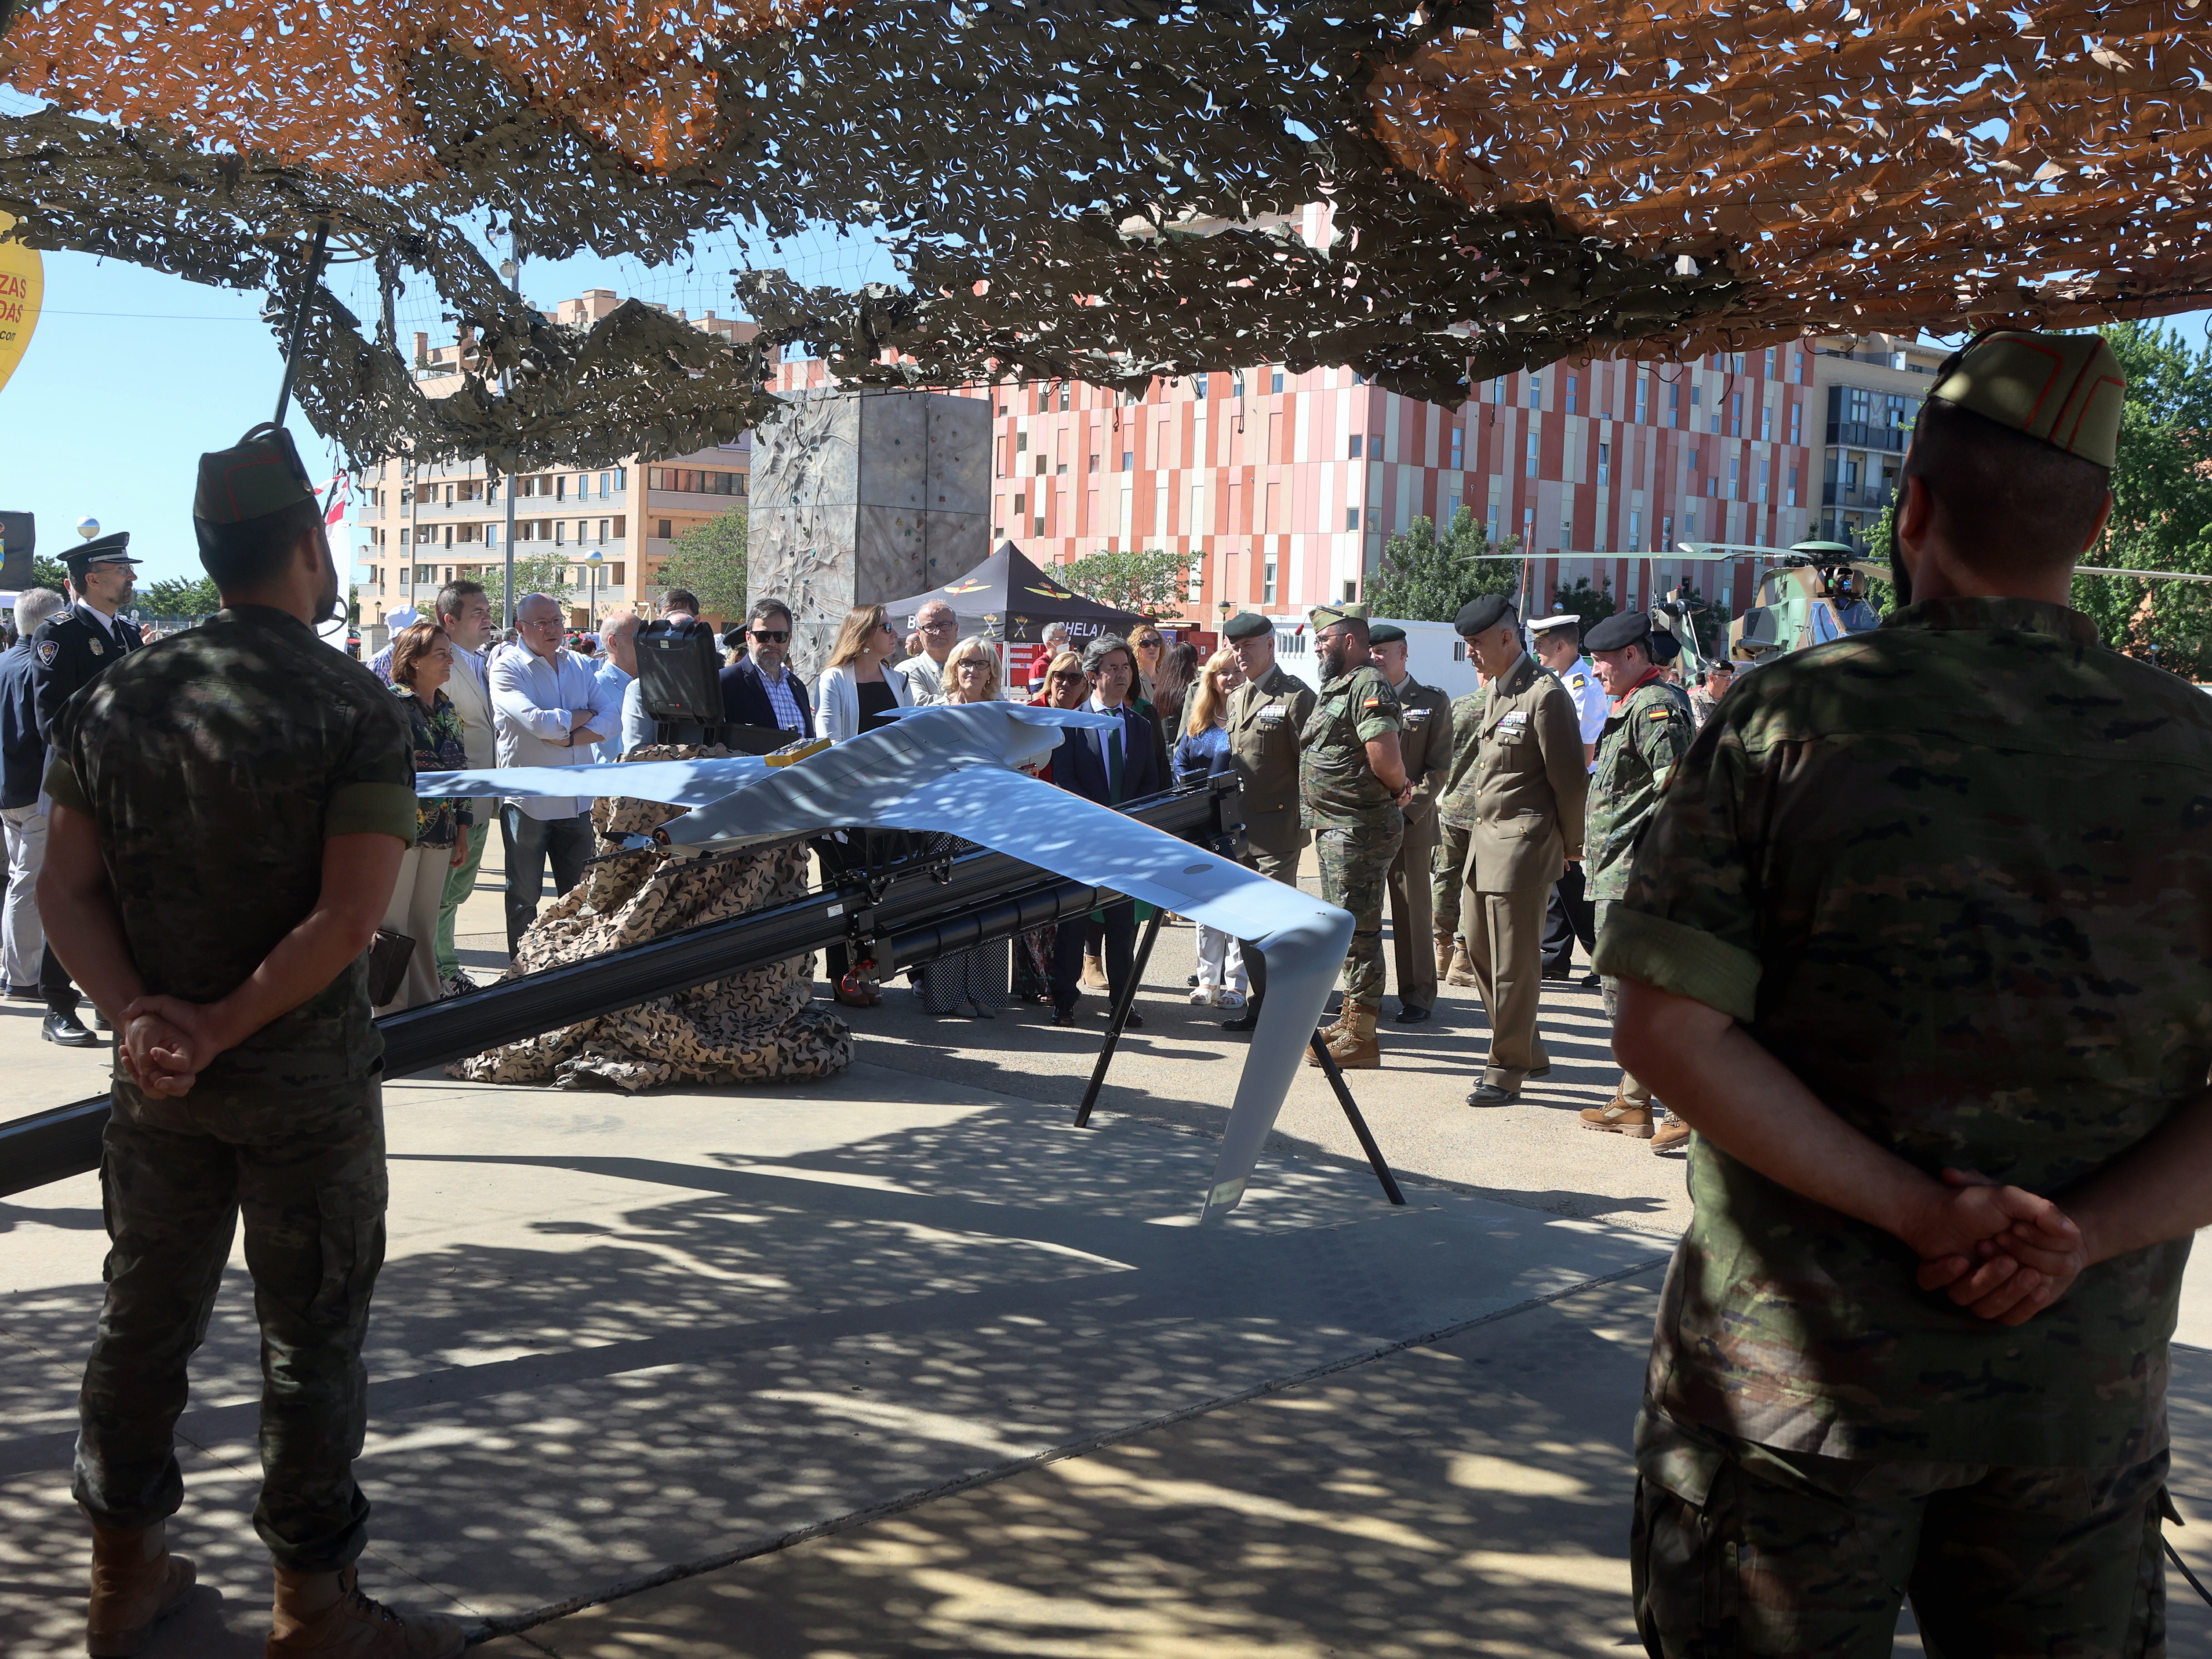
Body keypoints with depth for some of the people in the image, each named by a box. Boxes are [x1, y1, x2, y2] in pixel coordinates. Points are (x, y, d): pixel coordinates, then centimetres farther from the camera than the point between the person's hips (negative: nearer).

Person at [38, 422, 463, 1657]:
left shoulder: (119, 698, 3)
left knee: (147, 1317, 18)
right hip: (306, 1081, -5)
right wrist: (224, 1031, -16)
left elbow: (67, 888, -1)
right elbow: (348, 919, -21)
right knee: (311, 1340, 7)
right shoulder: (356, 709, -14)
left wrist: (141, 1017, -10)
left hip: (157, 1079, 5)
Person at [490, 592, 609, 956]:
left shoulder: (578, 664, 10)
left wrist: (569, 737, -15)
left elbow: (608, 720, 1)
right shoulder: (507, 668, -7)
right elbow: (540, 723, -21)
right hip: (527, 800, -5)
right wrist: (585, 715, -6)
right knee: (524, 896, 7)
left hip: (576, 799, 5)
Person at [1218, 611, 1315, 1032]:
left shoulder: (1296, 697, -8)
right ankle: (1261, 1002, 19)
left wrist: (1304, 818, -14)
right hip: (1240, 829, 8)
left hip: (1278, 828, -7)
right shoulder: (1236, 699, 16)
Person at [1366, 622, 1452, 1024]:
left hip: (1411, 824, -3)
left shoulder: (1433, 703, 4)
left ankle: (1418, 994, 10)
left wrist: (1407, 809, -12)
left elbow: (1439, 770, -1)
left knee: (1413, 912, 2)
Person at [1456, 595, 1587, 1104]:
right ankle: (1529, 1052, 29)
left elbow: (1569, 779, -12)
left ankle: (1507, 1071, 10)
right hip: (1485, 838, 10)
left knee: (1514, 965, -1)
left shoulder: (1545, 695, -15)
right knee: (1480, 948, 15)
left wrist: (1571, 846, -3)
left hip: (1522, 847, -10)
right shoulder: (1494, 691, 14)